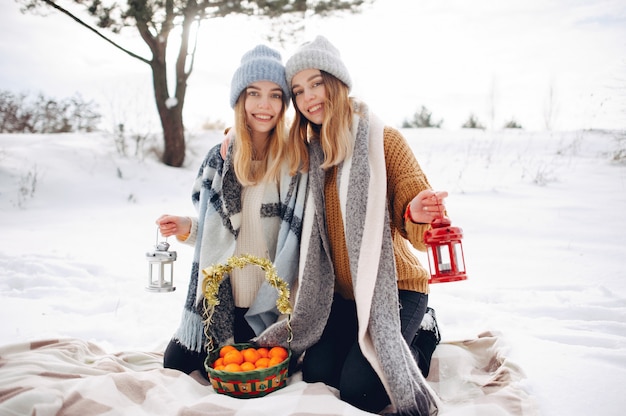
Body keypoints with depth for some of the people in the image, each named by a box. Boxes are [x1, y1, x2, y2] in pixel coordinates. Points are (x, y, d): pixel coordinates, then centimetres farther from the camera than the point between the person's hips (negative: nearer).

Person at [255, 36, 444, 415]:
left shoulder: (384, 139, -13)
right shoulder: (307, 152, 1)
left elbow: (419, 235, -16)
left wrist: (417, 215, -40)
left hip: (394, 286, -4)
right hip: (342, 292, 5)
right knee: (316, 373, -8)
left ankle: (420, 334, 13)